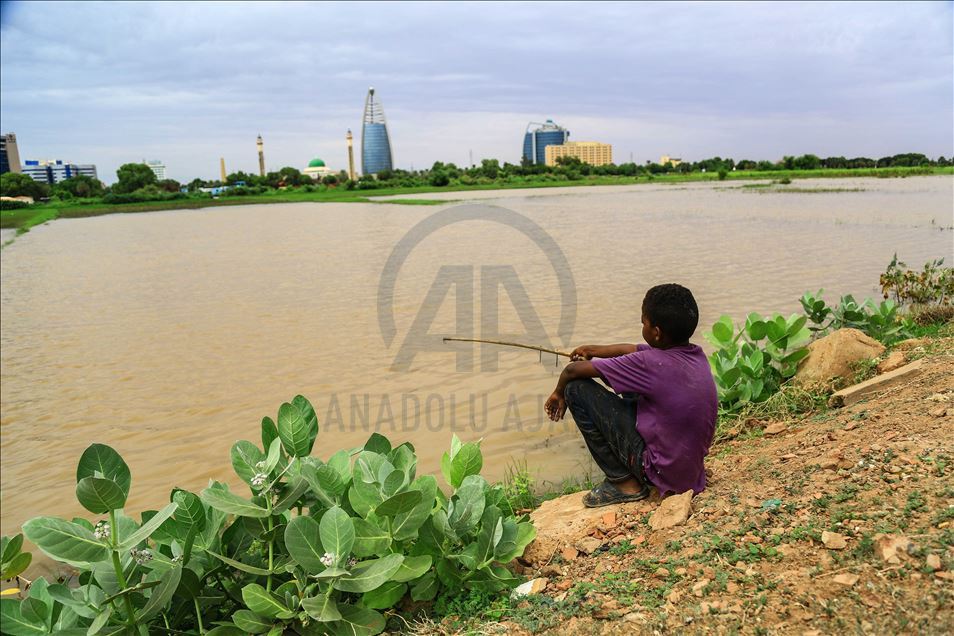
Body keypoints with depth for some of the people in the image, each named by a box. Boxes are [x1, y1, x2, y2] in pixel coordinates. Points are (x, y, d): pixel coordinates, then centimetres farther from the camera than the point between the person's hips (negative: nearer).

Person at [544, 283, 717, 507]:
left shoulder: (651, 365, -23)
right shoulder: (696, 355, -1)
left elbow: (573, 370, -13)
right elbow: (633, 350, 17)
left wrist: (559, 393, 7)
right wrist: (594, 350, 28)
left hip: (661, 472, -8)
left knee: (577, 388, -9)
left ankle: (625, 482, 1)